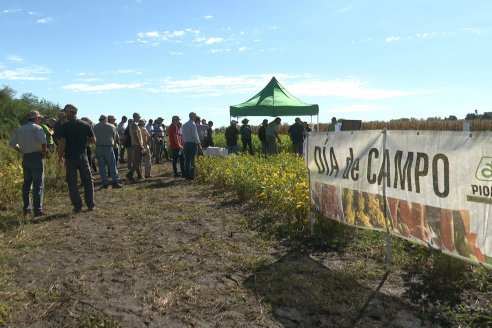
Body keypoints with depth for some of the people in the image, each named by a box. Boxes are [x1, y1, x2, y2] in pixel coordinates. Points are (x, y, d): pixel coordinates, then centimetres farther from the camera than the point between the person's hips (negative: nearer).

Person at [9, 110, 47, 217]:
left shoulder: (20, 129, 11)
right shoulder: (37, 128, -10)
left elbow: (11, 143, 17)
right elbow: (43, 142, -26)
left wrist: (21, 151, 17)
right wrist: (44, 153, -11)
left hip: (25, 158, 7)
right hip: (36, 157, -6)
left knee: (26, 183, 17)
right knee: (38, 185, -3)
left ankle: (26, 209, 22)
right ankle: (37, 210, -4)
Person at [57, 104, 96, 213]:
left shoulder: (64, 126, -7)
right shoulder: (86, 125, 0)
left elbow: (62, 143, -11)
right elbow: (93, 140, 4)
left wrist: (60, 156, 1)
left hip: (70, 158, -2)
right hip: (83, 157, 2)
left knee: (72, 183, 6)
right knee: (88, 180, 12)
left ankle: (77, 206, 6)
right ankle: (90, 204, 13)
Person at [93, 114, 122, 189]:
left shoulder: (95, 127, 6)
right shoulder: (111, 126, 2)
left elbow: (95, 137, 10)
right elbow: (116, 137, 7)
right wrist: (114, 143, 24)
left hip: (99, 147, 2)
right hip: (109, 147, -2)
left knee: (102, 166, 6)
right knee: (112, 165, 3)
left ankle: (105, 183, 6)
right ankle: (115, 182, -1)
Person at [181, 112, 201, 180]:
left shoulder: (184, 125, 11)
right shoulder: (193, 125, -11)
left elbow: (183, 135, 14)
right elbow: (195, 136, -12)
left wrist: (184, 143, 18)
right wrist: (199, 144, -7)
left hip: (186, 144, 7)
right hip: (193, 143, -7)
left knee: (187, 159, 9)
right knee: (192, 160, -2)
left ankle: (186, 175, 12)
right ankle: (191, 176, -1)